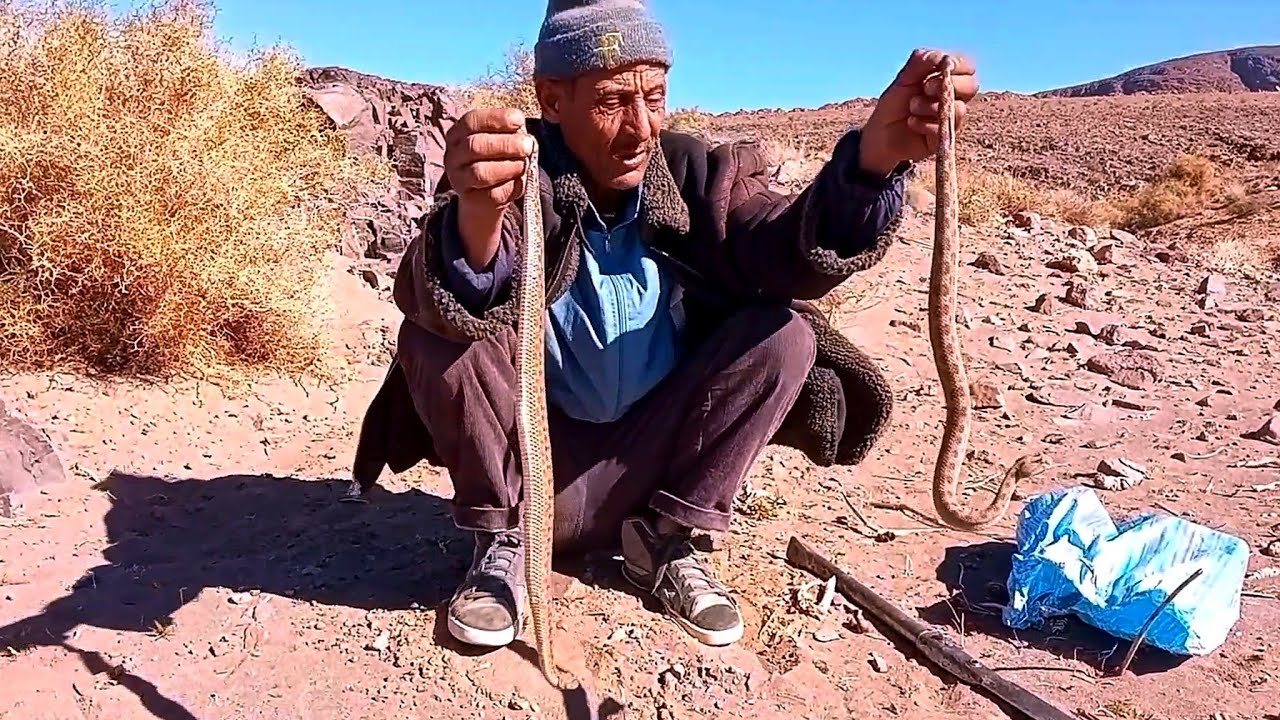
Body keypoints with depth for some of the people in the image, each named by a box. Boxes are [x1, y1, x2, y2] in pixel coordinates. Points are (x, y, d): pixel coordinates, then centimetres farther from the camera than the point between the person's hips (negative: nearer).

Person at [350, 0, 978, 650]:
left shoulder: (695, 174, -5)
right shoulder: (508, 183, -14)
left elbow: (796, 256, -22)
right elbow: (440, 305, -34)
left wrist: (874, 157, -41)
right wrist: (474, 218, -58)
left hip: (652, 473, 3)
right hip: (537, 473, -2)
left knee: (784, 334, -15)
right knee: (438, 333, -26)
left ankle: (664, 539, -2)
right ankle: (502, 542, -5)